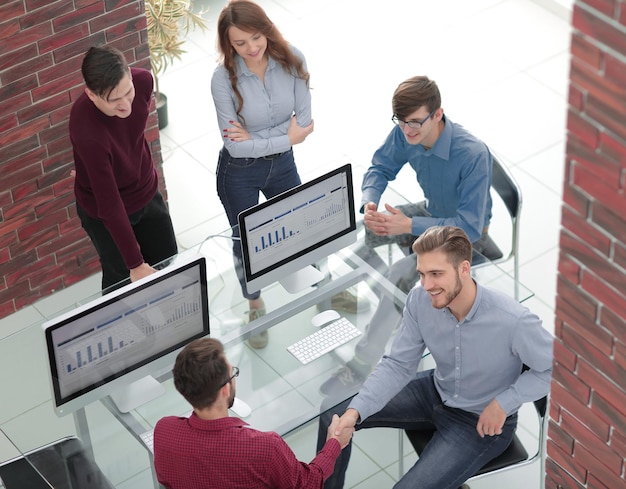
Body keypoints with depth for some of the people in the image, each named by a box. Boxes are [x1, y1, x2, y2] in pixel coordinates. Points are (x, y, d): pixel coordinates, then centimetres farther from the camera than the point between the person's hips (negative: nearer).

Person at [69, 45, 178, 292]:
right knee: (122, 279, 13)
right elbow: (110, 204, -34)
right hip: (106, 212, -6)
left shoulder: (143, 81, -24)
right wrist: (135, 264, -29)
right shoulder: (86, 132, -41)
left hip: (147, 194, 6)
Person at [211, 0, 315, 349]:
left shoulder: (292, 60, -19)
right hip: (239, 173, -2)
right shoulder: (224, 79, -26)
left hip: (282, 164, 2)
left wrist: (255, 137, -25)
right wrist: (287, 138, -20)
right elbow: (235, 145, -25)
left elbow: (304, 121, -17)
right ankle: (256, 307, 44)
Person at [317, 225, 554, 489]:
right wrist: (356, 411, -23)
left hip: (483, 422, -5)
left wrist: (503, 403, -24)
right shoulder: (420, 299, -20)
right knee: (334, 414, 1)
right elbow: (398, 365, -10)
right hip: (437, 392, 5)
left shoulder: (513, 321, -34)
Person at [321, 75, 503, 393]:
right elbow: (380, 169, 1)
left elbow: (470, 226, -33)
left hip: (466, 233, -7)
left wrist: (408, 226, -40)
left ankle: (362, 363, -14)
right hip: (432, 213, 7)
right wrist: (369, 203, -22)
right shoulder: (404, 134, -17)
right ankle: (402, 304, 9)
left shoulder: (473, 155, -35)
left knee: (401, 274, -29)